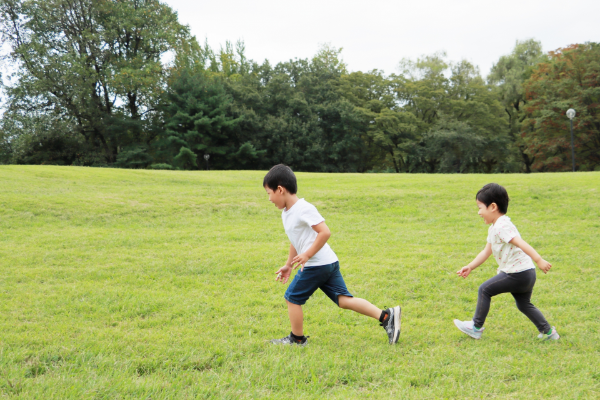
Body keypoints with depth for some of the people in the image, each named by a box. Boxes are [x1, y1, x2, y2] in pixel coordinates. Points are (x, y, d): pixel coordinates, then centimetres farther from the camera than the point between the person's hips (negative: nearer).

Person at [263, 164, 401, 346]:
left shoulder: (303, 209, -15)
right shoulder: (287, 213, 16)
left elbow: (325, 232, -23)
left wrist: (307, 255, -22)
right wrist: (288, 265, 30)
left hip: (317, 264, -10)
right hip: (329, 263, 10)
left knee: (292, 298, 3)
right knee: (344, 300, 4)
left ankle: (297, 339, 16)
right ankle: (386, 316, -3)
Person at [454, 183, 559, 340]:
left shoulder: (501, 227, -16)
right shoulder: (494, 228, 17)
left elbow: (521, 243, -27)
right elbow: (486, 252, 24)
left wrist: (539, 260, -35)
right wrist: (469, 267, 22)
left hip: (518, 274, -10)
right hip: (527, 274, 10)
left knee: (484, 290, -1)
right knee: (524, 304, 24)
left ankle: (476, 328, 8)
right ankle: (547, 331, 26)